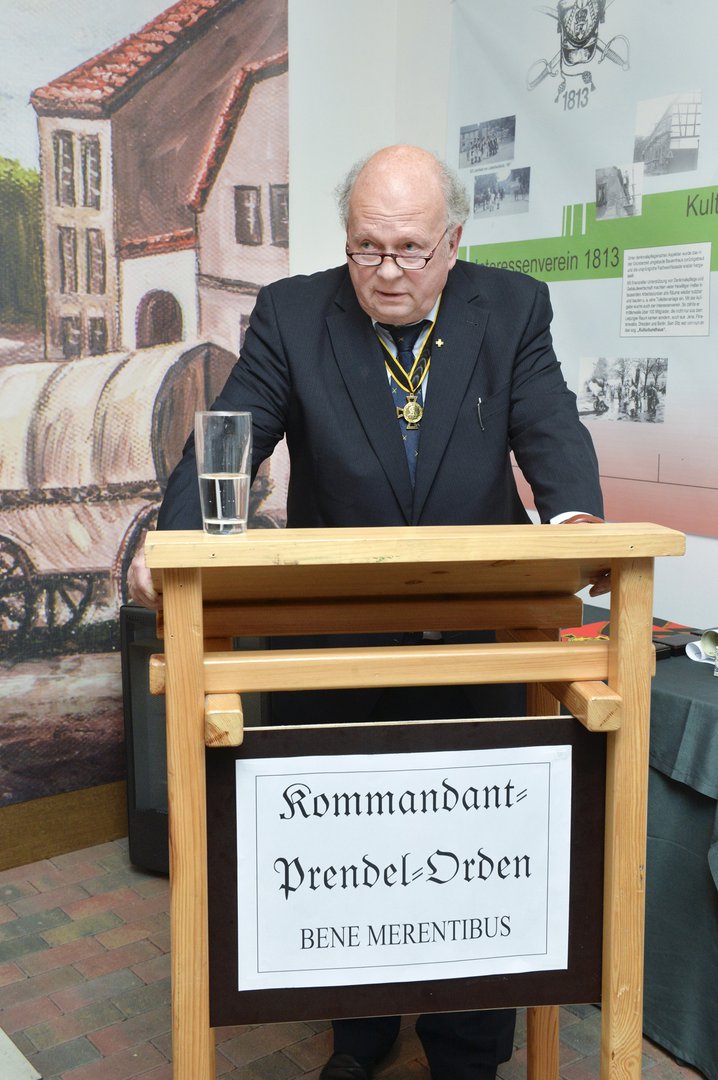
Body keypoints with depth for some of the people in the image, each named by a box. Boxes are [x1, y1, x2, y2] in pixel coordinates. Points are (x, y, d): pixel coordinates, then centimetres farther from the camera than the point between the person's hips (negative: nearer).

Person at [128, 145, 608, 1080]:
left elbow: (551, 428, -12)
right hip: (333, 643, 1)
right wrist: (169, 540, -30)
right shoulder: (292, 314, -4)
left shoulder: (513, 310, -1)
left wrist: (575, 516, -34)